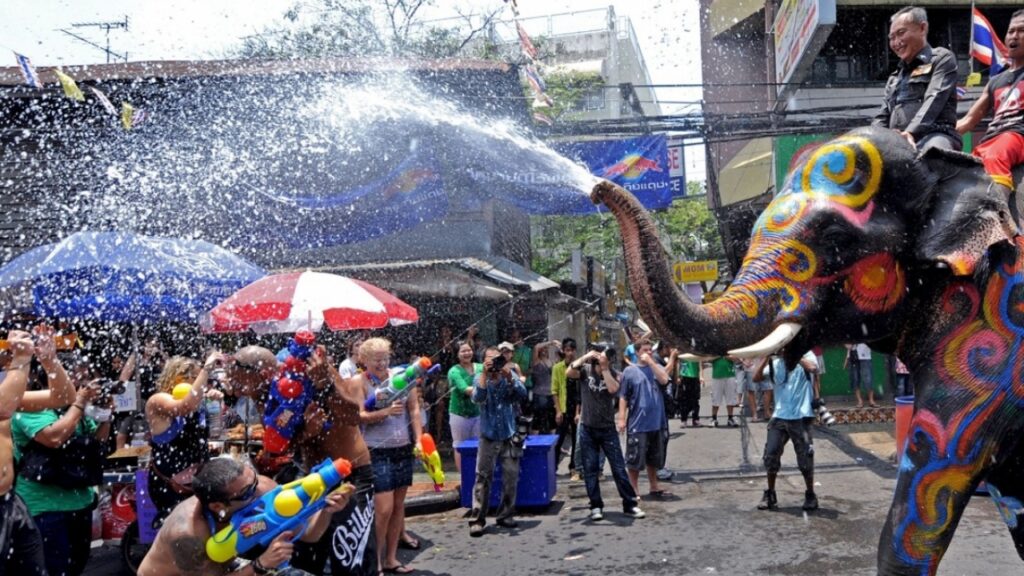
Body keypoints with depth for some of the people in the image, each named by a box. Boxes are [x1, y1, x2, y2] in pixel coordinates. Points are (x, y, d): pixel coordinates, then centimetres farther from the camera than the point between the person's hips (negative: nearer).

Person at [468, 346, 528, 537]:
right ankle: (477, 519, -3)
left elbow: (522, 394, -15)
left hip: (510, 436, 2)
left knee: (511, 477, 4)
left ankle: (505, 515, 17)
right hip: (488, 437, -2)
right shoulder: (480, 378, -2)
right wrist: (485, 374, -27)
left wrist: (508, 376, -27)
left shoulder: (510, 375, 1)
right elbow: (477, 397, -21)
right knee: (483, 478, -5)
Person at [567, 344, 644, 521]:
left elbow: (613, 389, -24)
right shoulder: (586, 369, -4)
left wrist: (604, 367, -22)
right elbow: (569, 372, -22)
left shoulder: (613, 374, -4)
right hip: (587, 428, 0)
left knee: (619, 468, 2)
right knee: (590, 470, 5)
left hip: (608, 428, 0)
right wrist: (585, 357, -26)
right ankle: (596, 506, 14)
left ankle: (629, 504, 10)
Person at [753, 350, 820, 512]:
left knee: (805, 458, 2)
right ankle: (770, 494, 16)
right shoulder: (776, 363, 10)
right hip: (779, 417, 4)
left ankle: (810, 495, 20)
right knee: (770, 456, 1)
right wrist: (767, 356, -5)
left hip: (801, 418, -4)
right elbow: (757, 377, 0)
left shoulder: (806, 356, 0)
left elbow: (813, 368, -23)